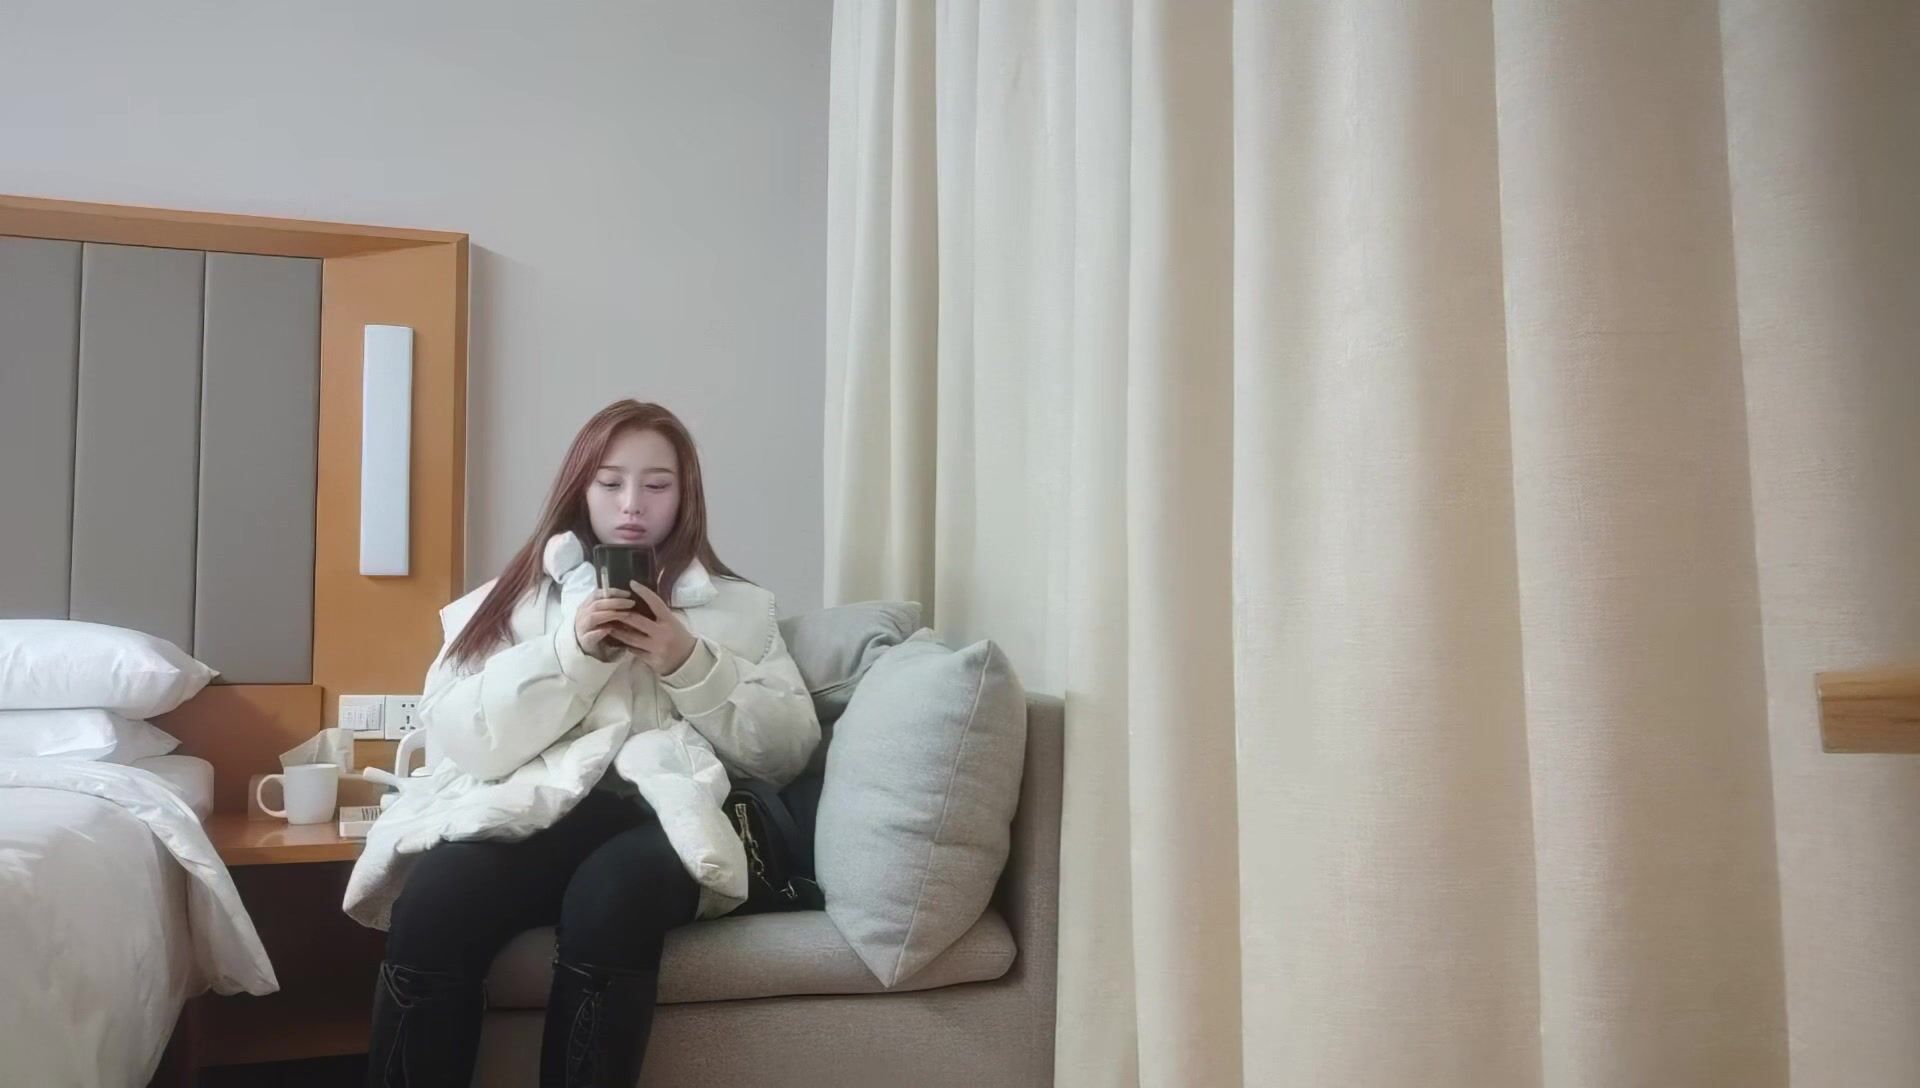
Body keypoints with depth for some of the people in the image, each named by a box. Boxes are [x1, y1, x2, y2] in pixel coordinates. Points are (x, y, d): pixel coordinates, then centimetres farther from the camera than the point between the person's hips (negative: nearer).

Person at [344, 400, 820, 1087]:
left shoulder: (738, 606, 19)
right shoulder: (517, 594, 19)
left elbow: (789, 750, 9)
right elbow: (457, 737, 5)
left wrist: (691, 664, -3)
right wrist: (571, 654, -7)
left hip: (661, 818, -1)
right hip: (530, 809, 1)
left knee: (611, 898, -35)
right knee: (432, 901, -31)